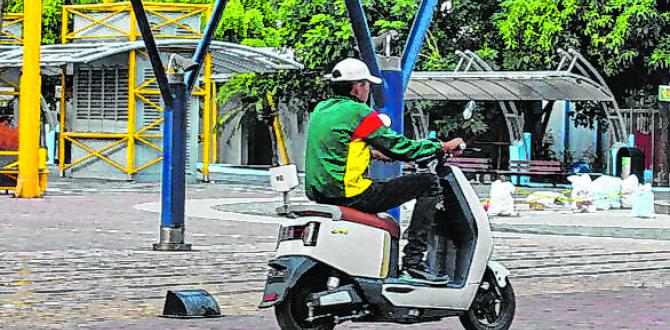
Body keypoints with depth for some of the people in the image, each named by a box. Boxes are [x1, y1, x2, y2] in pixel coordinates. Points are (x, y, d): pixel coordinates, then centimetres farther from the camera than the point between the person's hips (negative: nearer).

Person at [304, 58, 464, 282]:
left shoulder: (320, 109, 13)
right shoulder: (359, 113, -11)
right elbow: (399, 147, -9)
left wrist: (370, 152, 36)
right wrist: (443, 146, 2)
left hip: (320, 194, 9)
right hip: (351, 194, -9)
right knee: (429, 183, -4)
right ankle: (413, 259, -8)